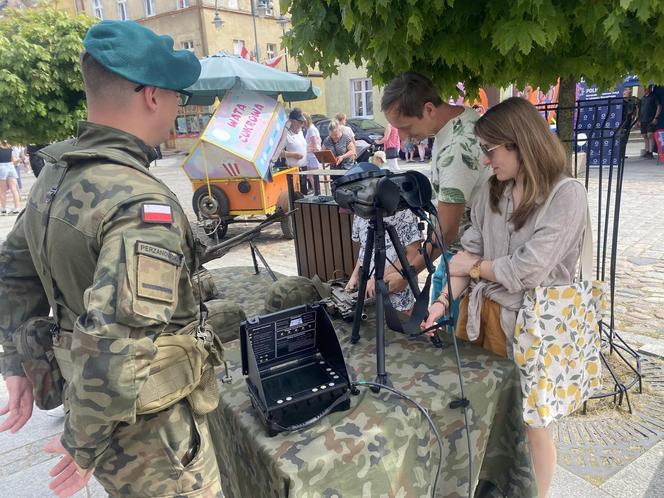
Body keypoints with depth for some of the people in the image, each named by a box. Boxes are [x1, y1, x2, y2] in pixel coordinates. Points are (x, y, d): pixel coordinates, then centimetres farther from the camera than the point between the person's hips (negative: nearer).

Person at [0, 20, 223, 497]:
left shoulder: (55, 175, 1)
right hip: (148, 425, -8)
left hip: (83, 390, 8)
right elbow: (115, 350, -35)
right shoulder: (142, 206, -30)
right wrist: (84, 443, -20)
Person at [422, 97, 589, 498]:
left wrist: (474, 267, -6)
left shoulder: (567, 196, -15)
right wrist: (443, 301, -8)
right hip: (481, 312, 5)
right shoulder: (493, 191, 3)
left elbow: (527, 270, -21)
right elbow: (470, 252, 3)